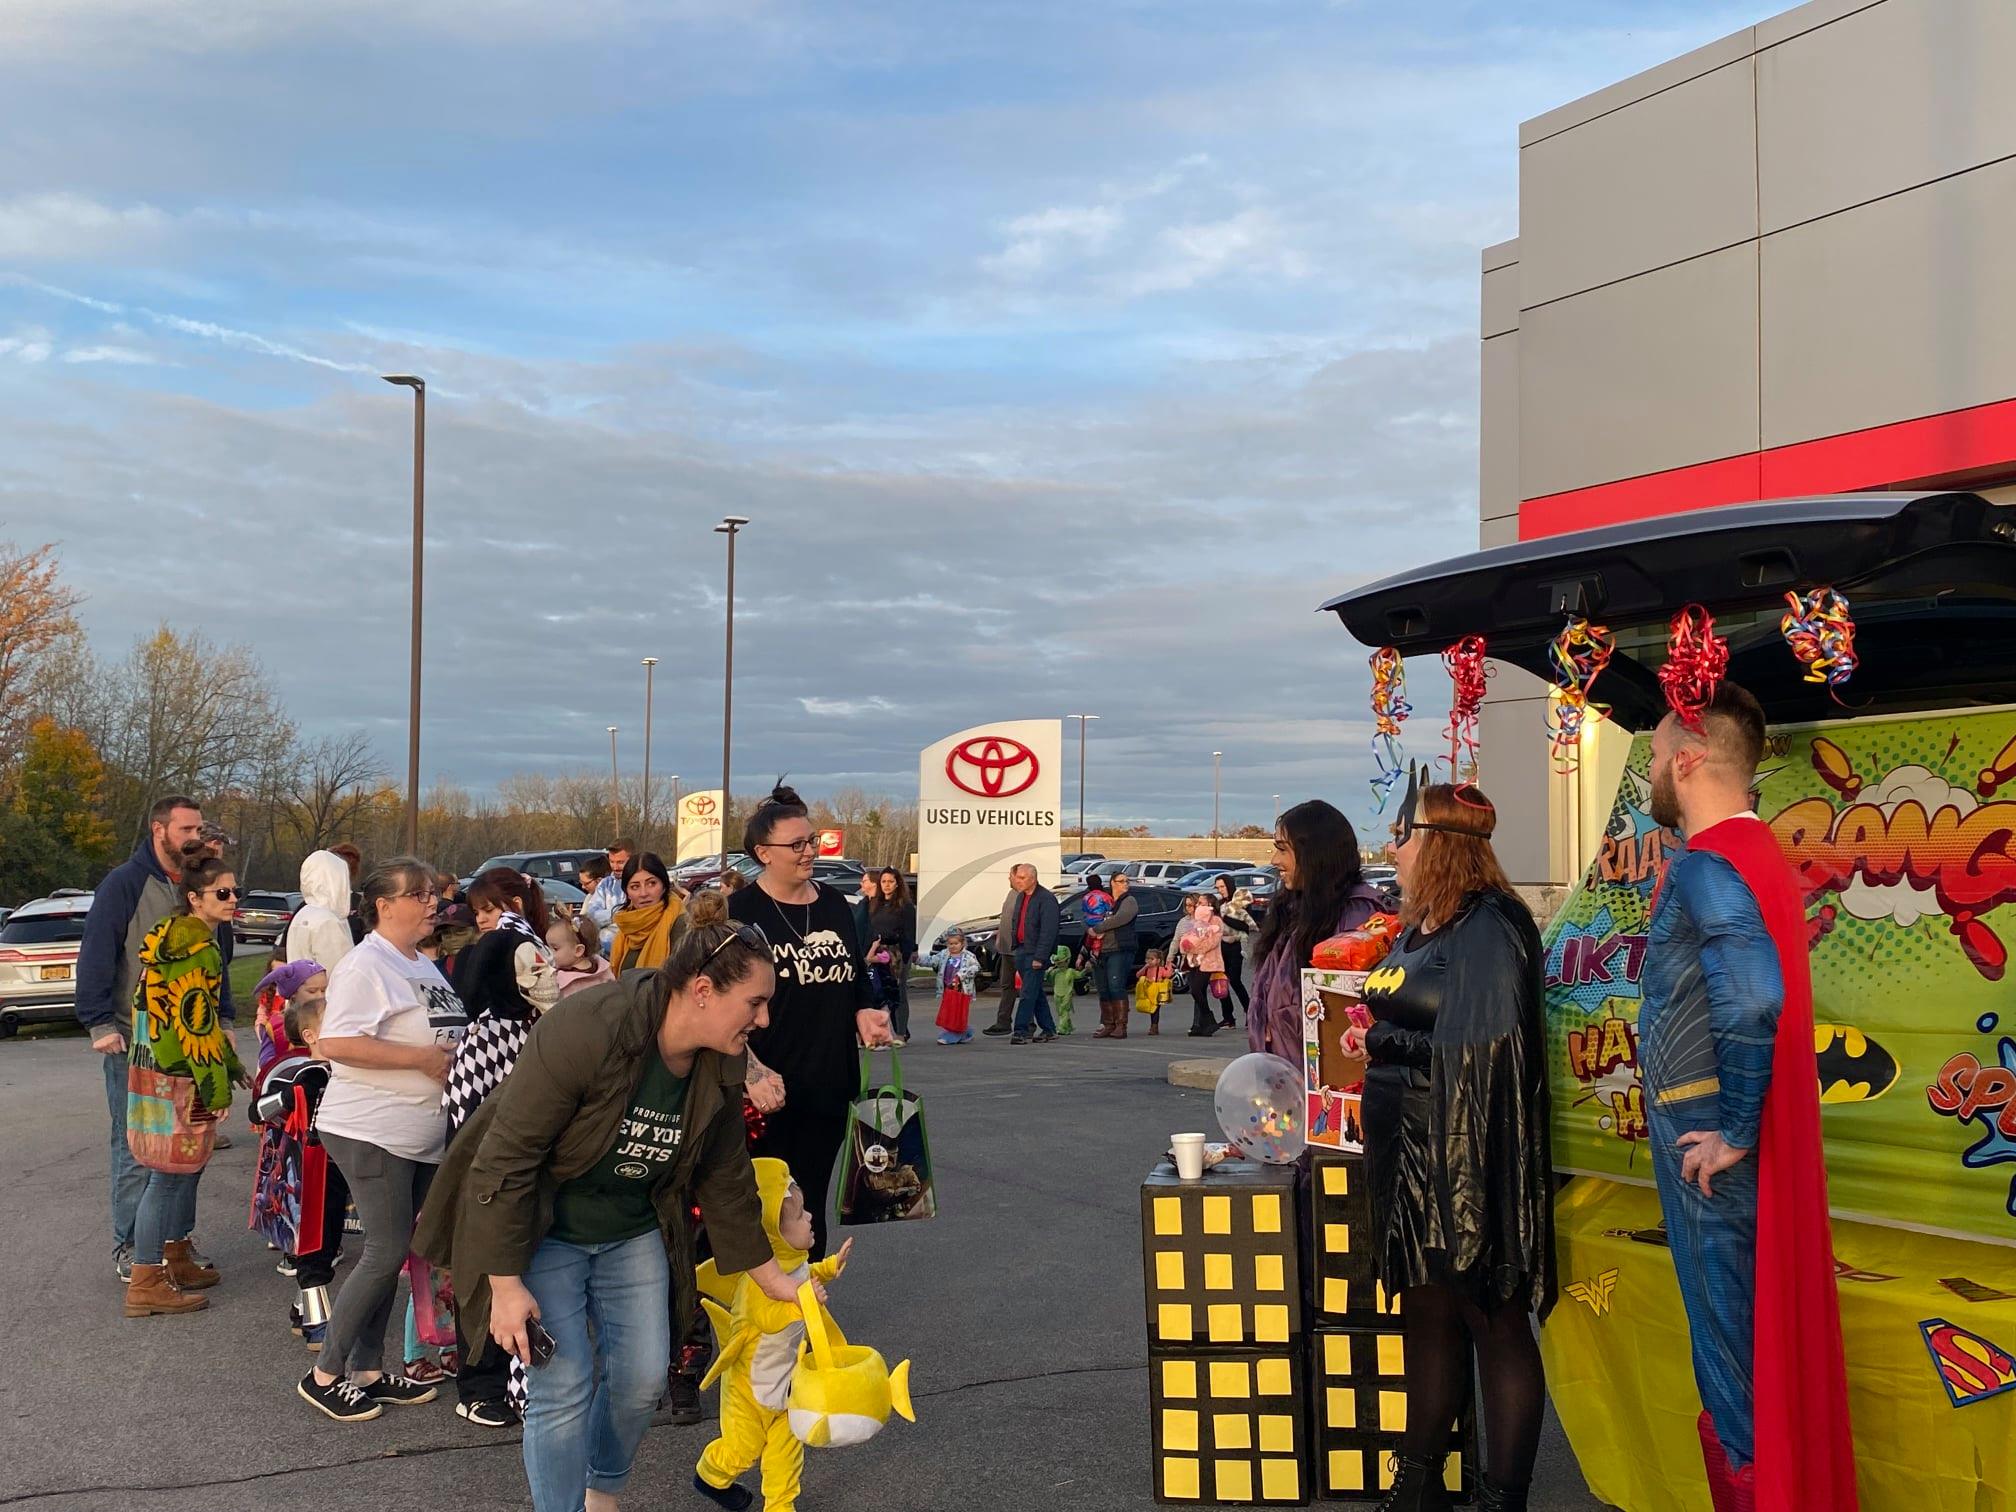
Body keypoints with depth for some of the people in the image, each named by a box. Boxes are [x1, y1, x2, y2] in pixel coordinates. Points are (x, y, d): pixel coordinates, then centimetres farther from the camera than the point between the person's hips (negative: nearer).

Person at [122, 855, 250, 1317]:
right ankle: (145, 1285, -2)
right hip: (178, 1075, -10)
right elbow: (196, 1021, -20)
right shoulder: (197, 946, -17)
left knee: (187, 1168, 18)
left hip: (162, 1066, 10)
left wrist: (233, 1067, 23)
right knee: (170, 1174, -6)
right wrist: (218, 1086, -16)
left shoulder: (178, 937, 16)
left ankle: (176, 1261, 29)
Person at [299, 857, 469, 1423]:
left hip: (421, 1136, 9)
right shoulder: (366, 966, -14)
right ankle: (325, 1375, 4)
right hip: (372, 1132, -9)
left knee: (388, 1252, 13)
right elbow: (336, 1044, -24)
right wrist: (422, 1057, -22)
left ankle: (367, 1370, 22)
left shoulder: (424, 965, 16)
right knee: (388, 1251, -9)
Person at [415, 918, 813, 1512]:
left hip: (634, 1233, 6)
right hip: (543, 1231, -6)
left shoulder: (719, 1071, -10)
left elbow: (727, 1183, 5)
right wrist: (506, 1285, -26)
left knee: (642, 1379, 7)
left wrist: (771, 1279, 10)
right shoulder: (587, 1032, -32)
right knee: (564, 1391, -10)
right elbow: (505, 1157, -28)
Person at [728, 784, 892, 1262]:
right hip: (766, 1094, -5)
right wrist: (753, 1071, -21)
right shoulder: (740, 912, -7)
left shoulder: (834, 905, 11)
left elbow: (856, 984, 23)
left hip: (829, 1087, 5)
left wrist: (864, 1016, 1)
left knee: (811, 1210, 11)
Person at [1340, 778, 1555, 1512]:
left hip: (1468, 1160, -9)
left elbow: (1478, 1053, -20)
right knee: (1425, 1314, 17)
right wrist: (1369, 1034, 7)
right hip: (1408, 1152, 9)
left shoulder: (1486, 928, -14)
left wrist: (1382, 1042, -16)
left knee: (1493, 1321, 2)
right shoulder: (1418, 930, 13)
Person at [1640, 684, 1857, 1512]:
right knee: (1753, 1320, 18)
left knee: (1726, 1325, 2)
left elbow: (1752, 1000, -32)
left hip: (1710, 1139, -9)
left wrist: (1730, 1130, -23)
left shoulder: (1706, 867, -19)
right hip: (1747, 1126, 9)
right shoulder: (1755, 851, 10)